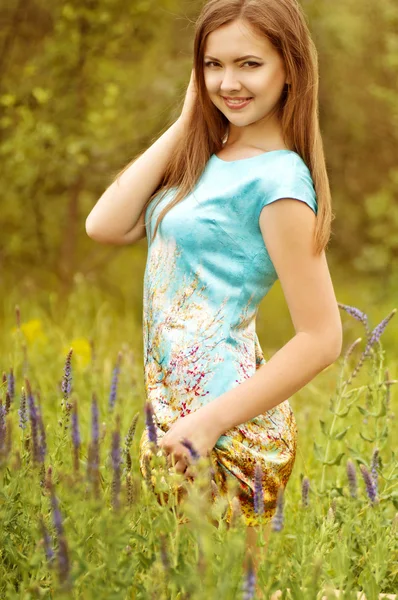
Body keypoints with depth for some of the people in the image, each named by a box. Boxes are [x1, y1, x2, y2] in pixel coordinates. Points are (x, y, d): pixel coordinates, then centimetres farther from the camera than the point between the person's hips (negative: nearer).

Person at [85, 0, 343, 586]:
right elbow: (106, 226, -2)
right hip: (170, 408, 8)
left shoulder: (277, 180, -16)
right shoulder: (205, 155, 8)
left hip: (228, 438, -8)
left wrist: (211, 422, -21)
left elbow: (322, 338, -18)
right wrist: (185, 123, -2)